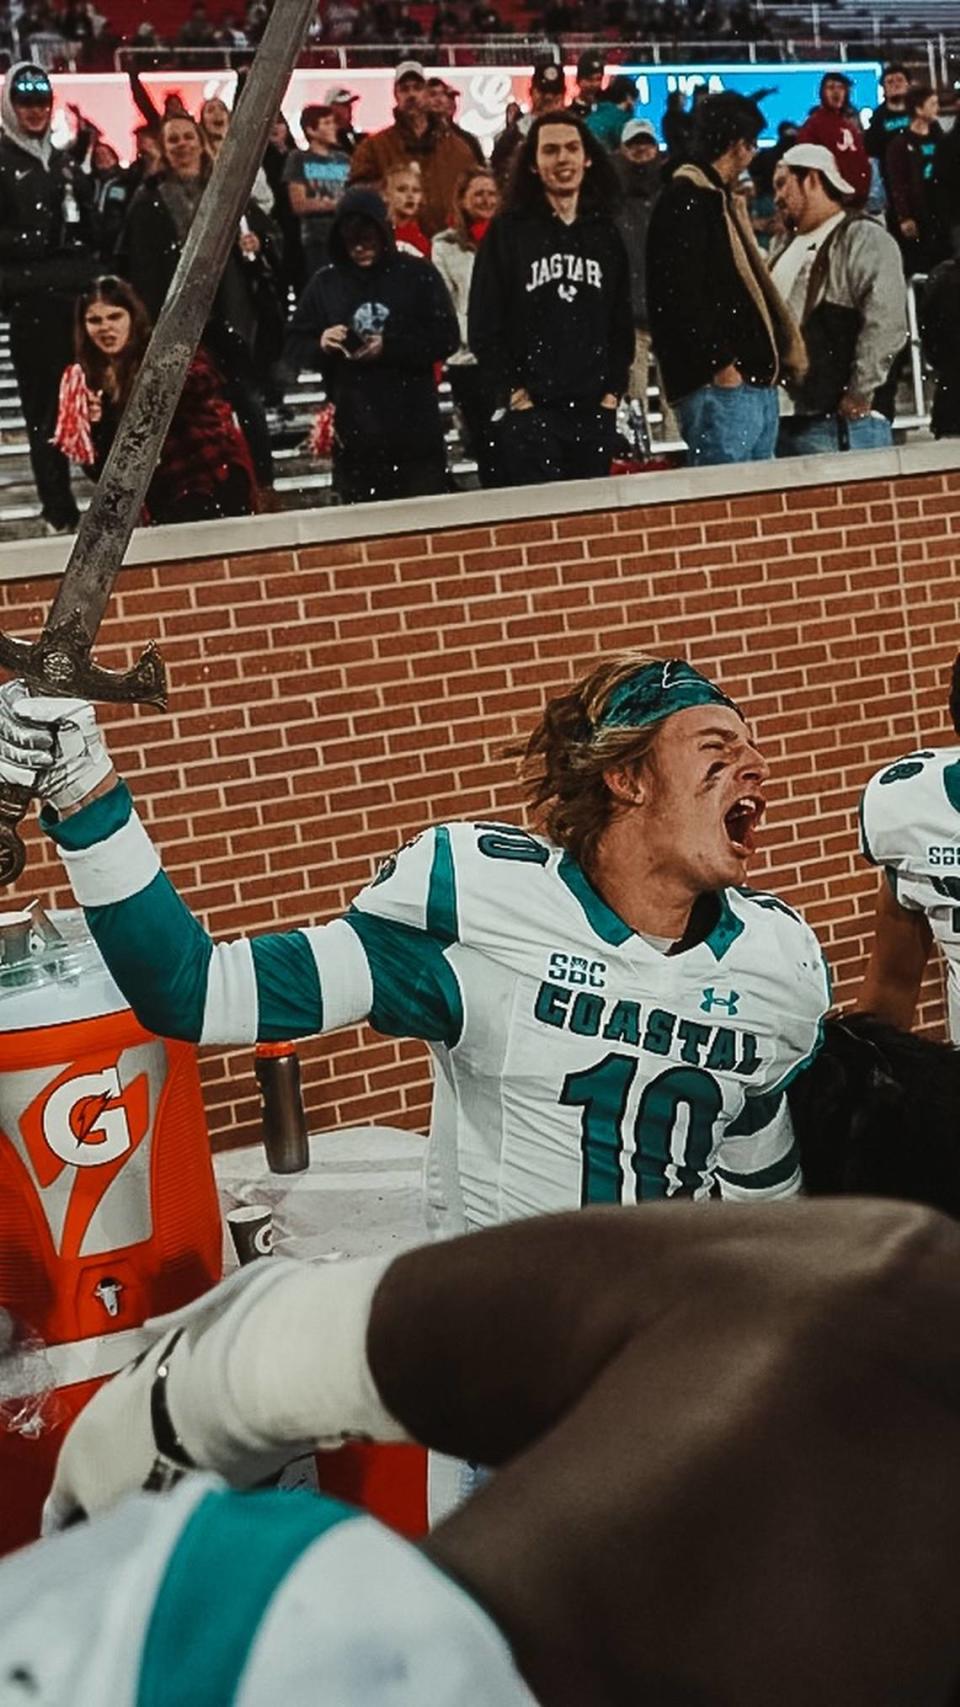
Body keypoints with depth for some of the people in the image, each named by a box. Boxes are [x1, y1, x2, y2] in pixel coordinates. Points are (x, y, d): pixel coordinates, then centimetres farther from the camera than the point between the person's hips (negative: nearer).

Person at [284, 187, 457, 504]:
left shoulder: (418, 275, 5)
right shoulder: (325, 283, 9)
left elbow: (446, 337, -1)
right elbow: (293, 349, 10)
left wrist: (390, 347, -13)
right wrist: (320, 345, -13)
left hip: (415, 431, -1)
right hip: (353, 434, 1)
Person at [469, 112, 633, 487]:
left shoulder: (606, 234, 14)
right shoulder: (507, 232, 2)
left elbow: (623, 320, 16)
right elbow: (483, 324, -1)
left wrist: (614, 388, 4)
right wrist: (512, 391, -7)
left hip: (596, 410, 4)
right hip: (531, 410, -4)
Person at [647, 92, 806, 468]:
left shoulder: (721, 200, 24)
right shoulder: (685, 201, -7)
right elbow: (680, 294, -17)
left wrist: (774, 359, 16)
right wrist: (719, 361, -20)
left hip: (756, 381, 10)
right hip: (720, 385, -10)